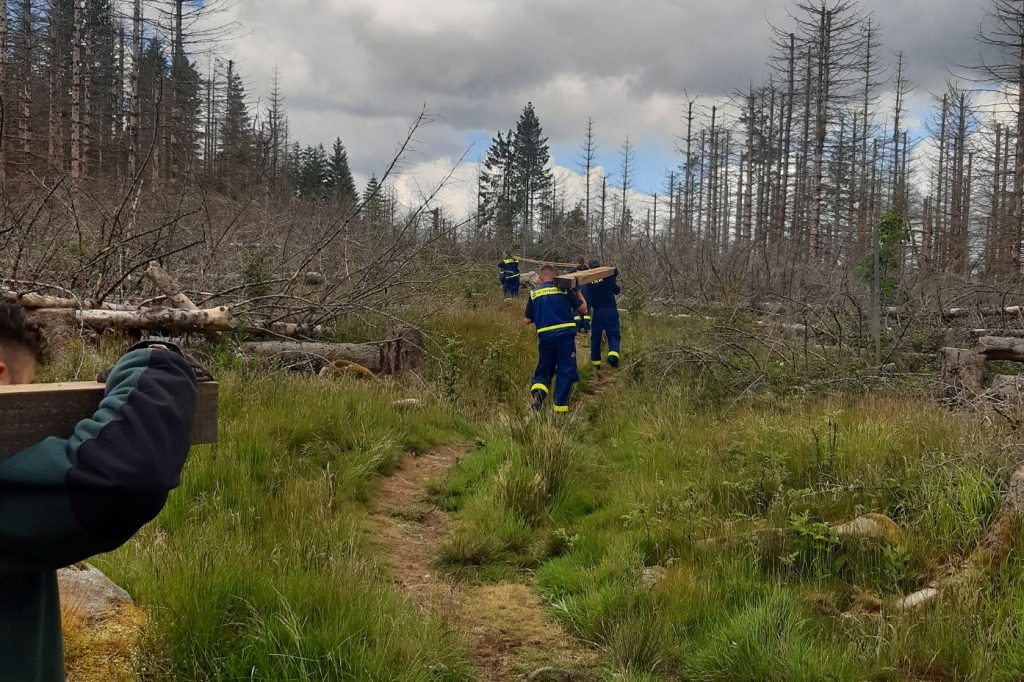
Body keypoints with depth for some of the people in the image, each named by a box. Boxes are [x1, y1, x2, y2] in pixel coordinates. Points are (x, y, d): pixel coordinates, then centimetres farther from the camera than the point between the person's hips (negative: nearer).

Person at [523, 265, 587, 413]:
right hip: (565, 335, -2)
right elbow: (583, 309, 4)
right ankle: (560, 408, 4)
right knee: (566, 371, 6)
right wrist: (578, 293, 21)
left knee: (545, 369, 17)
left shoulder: (534, 293, 8)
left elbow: (527, 321, 10)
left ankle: (538, 389, -13)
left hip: (545, 337, 2)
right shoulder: (564, 289, 2)